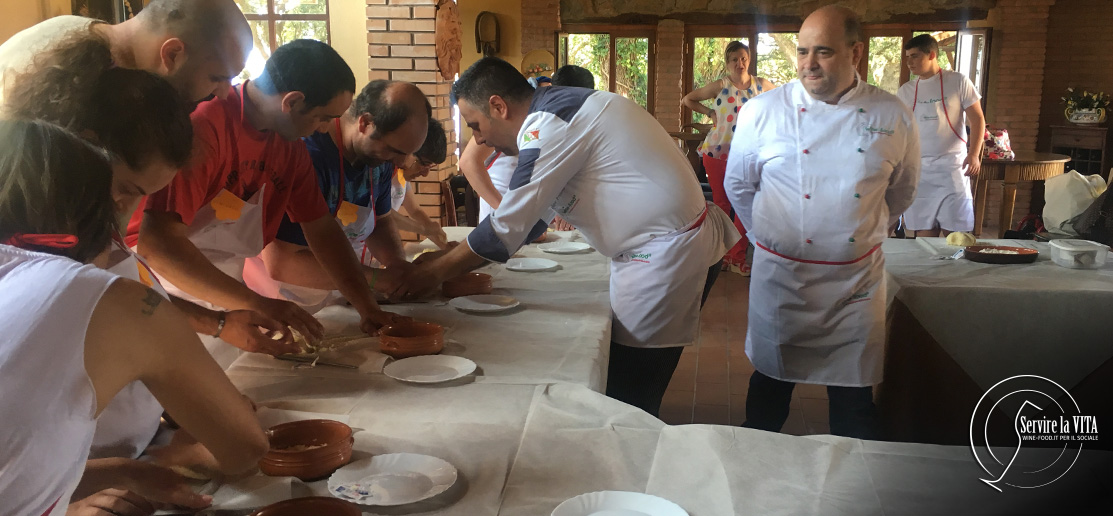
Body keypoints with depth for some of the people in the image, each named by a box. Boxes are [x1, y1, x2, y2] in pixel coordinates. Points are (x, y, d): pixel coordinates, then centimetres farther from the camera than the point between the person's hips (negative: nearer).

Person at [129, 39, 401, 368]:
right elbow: (156, 242, -31)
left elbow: (321, 230, 9)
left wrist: (368, 308, -1)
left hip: (225, 299, 7)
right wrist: (256, 305, -35)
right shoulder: (204, 124, -24)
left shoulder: (291, 145, 2)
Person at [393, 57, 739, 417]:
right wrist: (454, 263, 16)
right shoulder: (560, 107, 12)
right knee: (629, 392, 16)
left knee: (626, 403, -3)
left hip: (667, 253, -10)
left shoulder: (549, 127, -19)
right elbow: (531, 216, 18)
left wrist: (437, 272, -3)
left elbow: (506, 230, -17)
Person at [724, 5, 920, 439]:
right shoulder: (762, 112, -7)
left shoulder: (893, 117, -3)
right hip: (780, 275, -1)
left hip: (858, 280, 1)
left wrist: (864, 234, 13)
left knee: (853, 389, 11)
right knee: (771, 379, 13)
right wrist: (771, 237, 7)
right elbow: (738, 185, 6)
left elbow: (901, 191, 12)